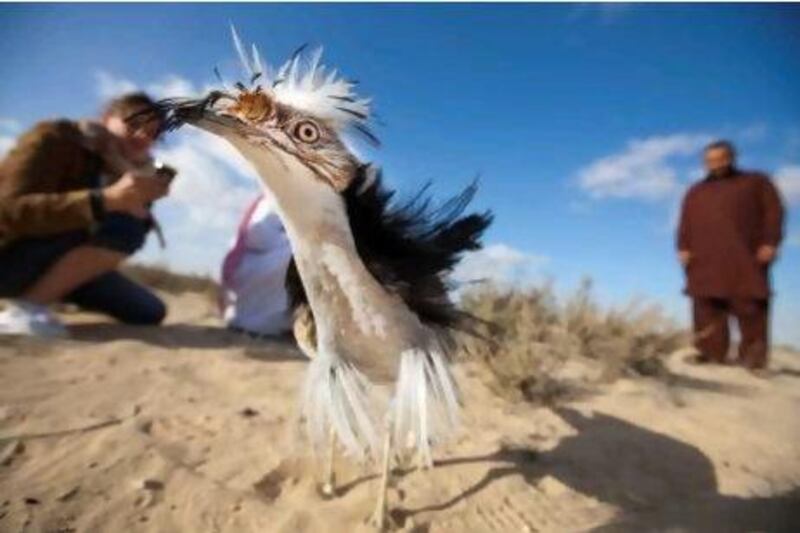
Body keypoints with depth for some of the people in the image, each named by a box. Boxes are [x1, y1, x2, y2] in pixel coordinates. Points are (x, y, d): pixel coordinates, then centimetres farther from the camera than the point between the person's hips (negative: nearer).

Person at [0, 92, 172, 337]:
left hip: (54, 266, 7)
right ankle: (25, 307, -19)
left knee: (150, 312, 0)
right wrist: (107, 199, -39)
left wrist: (143, 205, -16)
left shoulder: (120, 170, 5)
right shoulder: (55, 138, -14)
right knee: (124, 228, -28)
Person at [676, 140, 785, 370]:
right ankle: (712, 357, -2)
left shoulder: (756, 182, 19)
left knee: (751, 309, -5)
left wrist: (770, 243, -7)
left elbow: (773, 212, 7)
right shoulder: (695, 192, 25)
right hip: (705, 261, 2)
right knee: (708, 312, -4)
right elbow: (685, 223, 16)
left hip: (746, 259, -2)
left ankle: (753, 359, 3)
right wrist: (684, 248, 1)